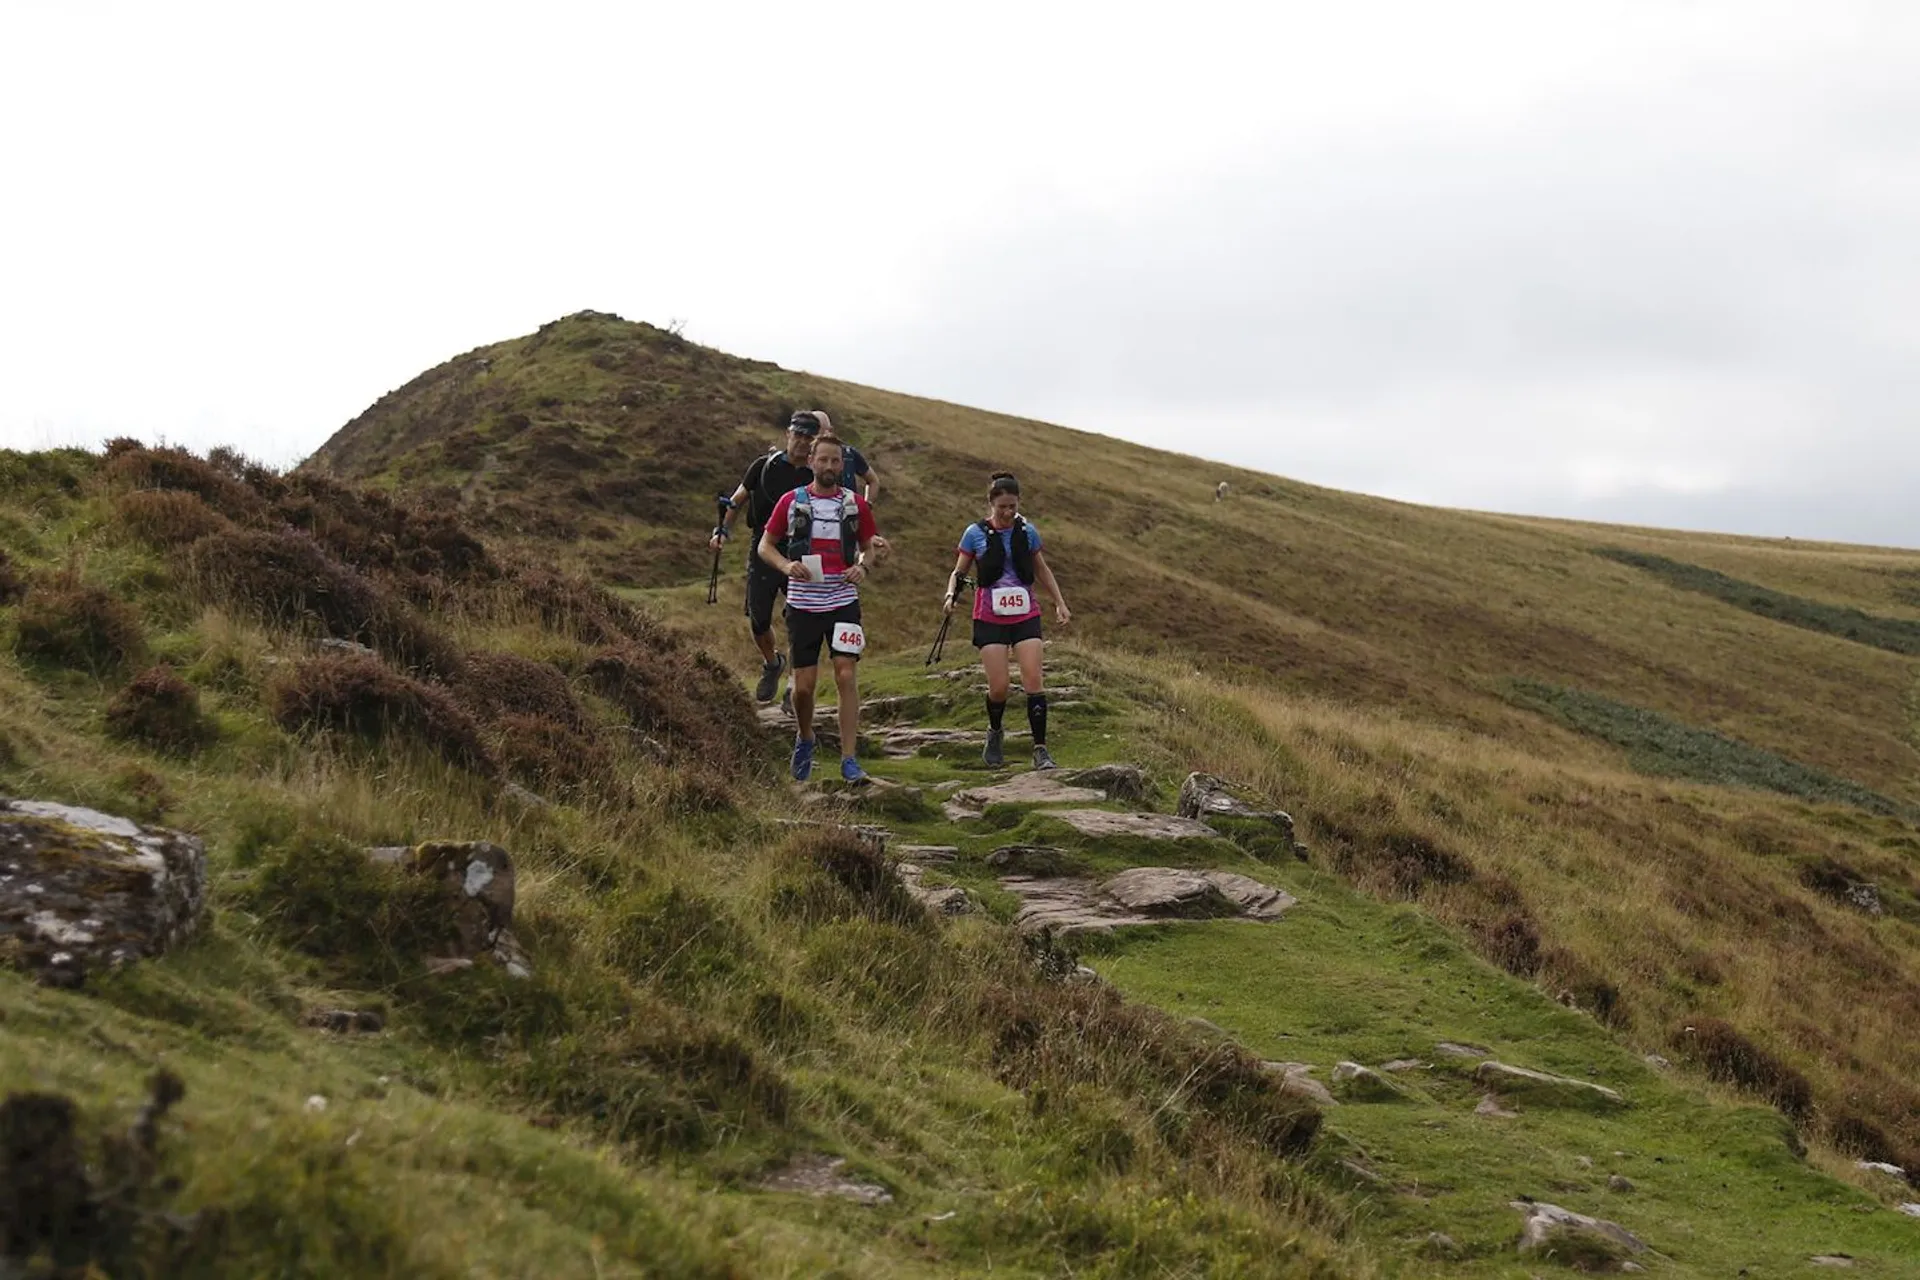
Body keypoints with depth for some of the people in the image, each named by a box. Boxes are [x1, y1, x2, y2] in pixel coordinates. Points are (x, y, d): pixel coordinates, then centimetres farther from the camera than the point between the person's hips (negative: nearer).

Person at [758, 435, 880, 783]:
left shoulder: (856, 504, 3)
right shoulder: (791, 501, 0)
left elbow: (868, 545, 17)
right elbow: (765, 545, 6)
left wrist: (862, 566, -6)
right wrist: (786, 565, -14)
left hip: (843, 601, 0)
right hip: (803, 602, 0)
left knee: (847, 676, -10)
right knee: (804, 684, 3)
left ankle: (849, 760, -6)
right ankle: (804, 738, 33)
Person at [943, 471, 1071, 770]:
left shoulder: (1027, 532, 4)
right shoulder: (975, 533, -1)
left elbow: (1042, 570, 18)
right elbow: (959, 571, 8)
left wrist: (1060, 603, 13)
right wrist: (951, 594, -12)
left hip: (1025, 615, 2)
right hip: (990, 619, -2)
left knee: (1033, 680, -11)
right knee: (999, 686, -7)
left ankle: (1040, 749, -6)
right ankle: (995, 734, 23)